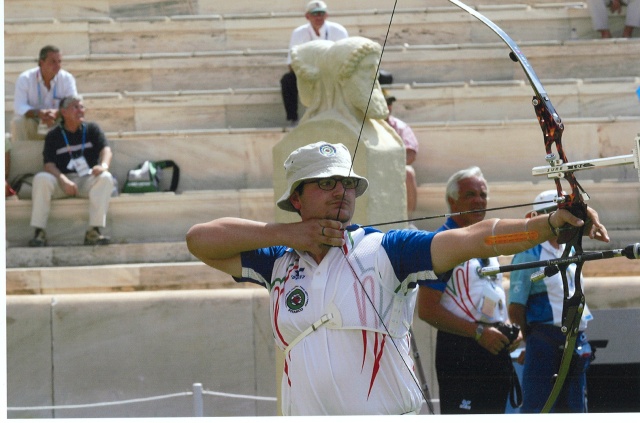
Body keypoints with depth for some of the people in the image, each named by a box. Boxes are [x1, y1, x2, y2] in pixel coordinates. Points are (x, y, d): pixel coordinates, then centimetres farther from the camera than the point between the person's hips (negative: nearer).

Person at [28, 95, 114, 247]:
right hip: (61, 179, -1)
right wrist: (63, 180, -24)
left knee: (105, 178, -31)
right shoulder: (53, 136, 8)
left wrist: (104, 165, -27)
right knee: (41, 179, -30)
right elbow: (49, 165, -3)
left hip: (87, 180, 1)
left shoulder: (92, 129, 12)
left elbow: (106, 149, -3)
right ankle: (39, 233, -29)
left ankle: (94, 232, -35)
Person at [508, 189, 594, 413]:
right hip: (546, 342, -8)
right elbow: (516, 308, -9)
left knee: (573, 407, 10)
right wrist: (530, 341, -2)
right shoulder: (529, 255, -9)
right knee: (536, 406, -8)